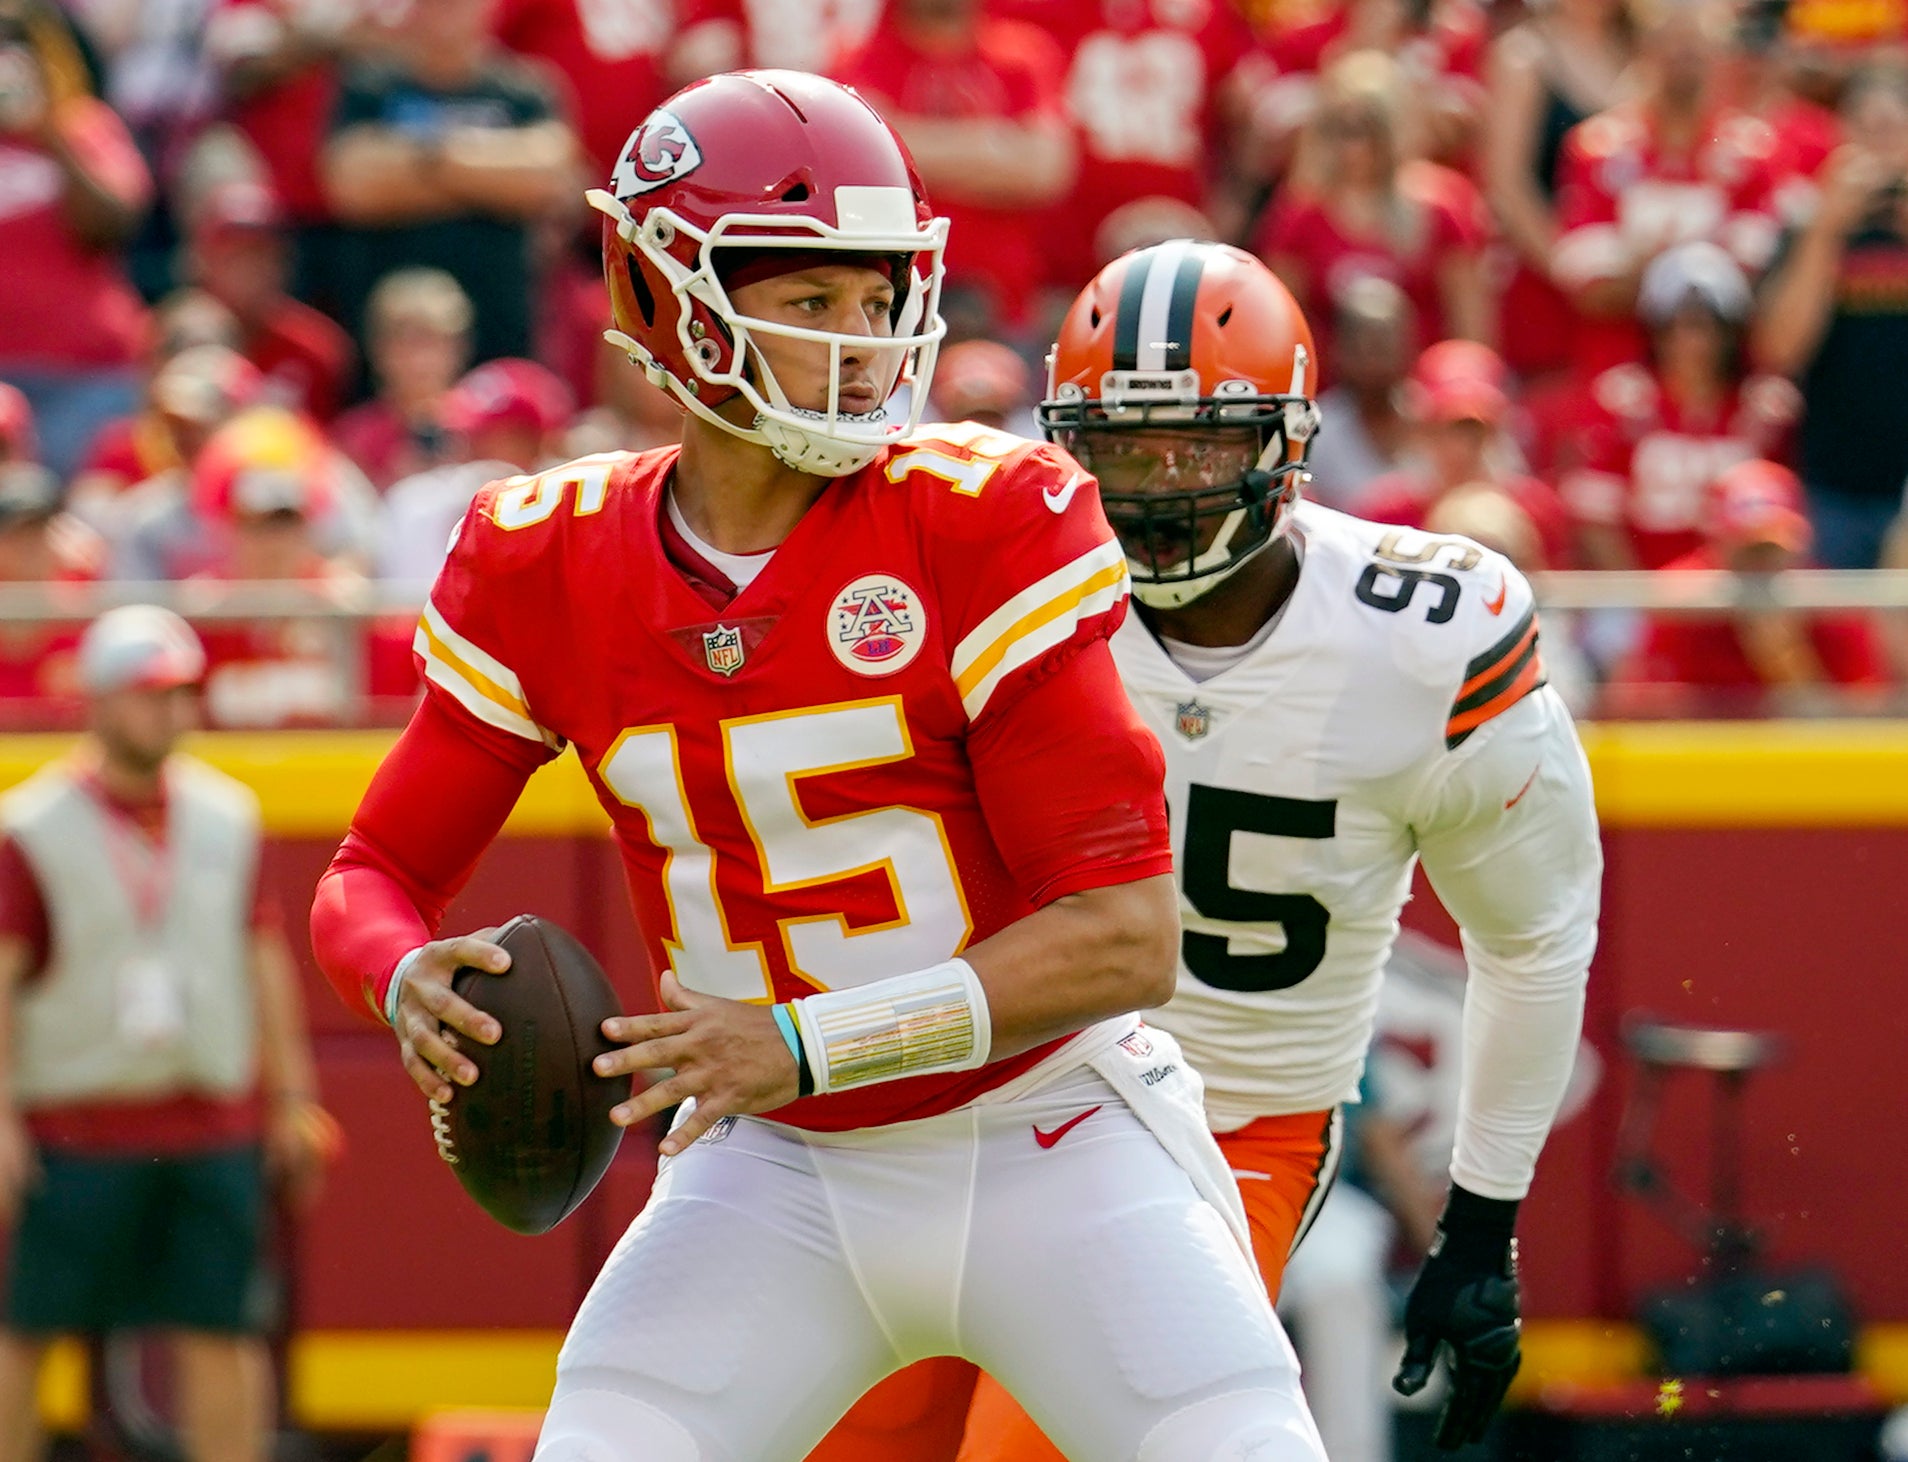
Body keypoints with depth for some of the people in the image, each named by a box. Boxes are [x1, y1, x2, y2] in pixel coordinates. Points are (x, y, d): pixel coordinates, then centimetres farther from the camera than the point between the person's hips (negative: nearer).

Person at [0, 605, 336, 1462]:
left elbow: (263, 956, 17)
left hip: (213, 1125, 4)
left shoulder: (226, 817, 11)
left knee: (220, 1329, 2)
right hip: (76, 1126, -4)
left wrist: (291, 1098, 14)